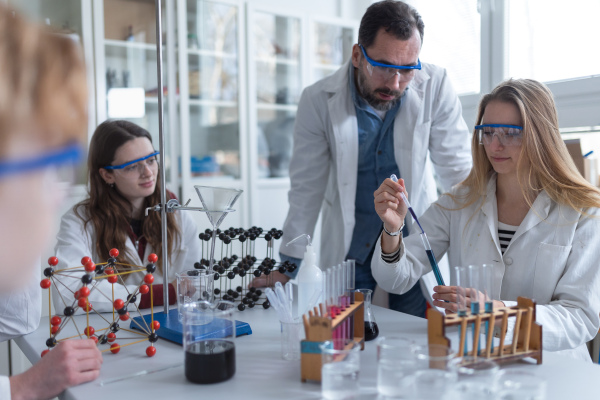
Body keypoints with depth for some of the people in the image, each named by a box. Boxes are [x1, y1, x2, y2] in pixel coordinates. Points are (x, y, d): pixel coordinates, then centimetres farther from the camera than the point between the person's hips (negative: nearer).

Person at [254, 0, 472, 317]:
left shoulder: (435, 87, -11)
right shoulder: (318, 101, -12)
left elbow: (458, 171, -4)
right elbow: (307, 188, -6)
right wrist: (289, 264, -6)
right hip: (348, 253, 0)